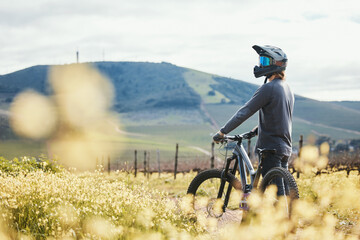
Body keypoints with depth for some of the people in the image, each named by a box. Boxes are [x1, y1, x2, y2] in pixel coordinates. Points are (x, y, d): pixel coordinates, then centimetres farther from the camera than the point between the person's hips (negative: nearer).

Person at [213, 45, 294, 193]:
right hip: (285, 147, 9)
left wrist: (222, 132, -9)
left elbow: (244, 112, -15)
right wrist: (255, 131, 30)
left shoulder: (268, 88, -14)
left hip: (271, 147, -9)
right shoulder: (286, 88, 16)